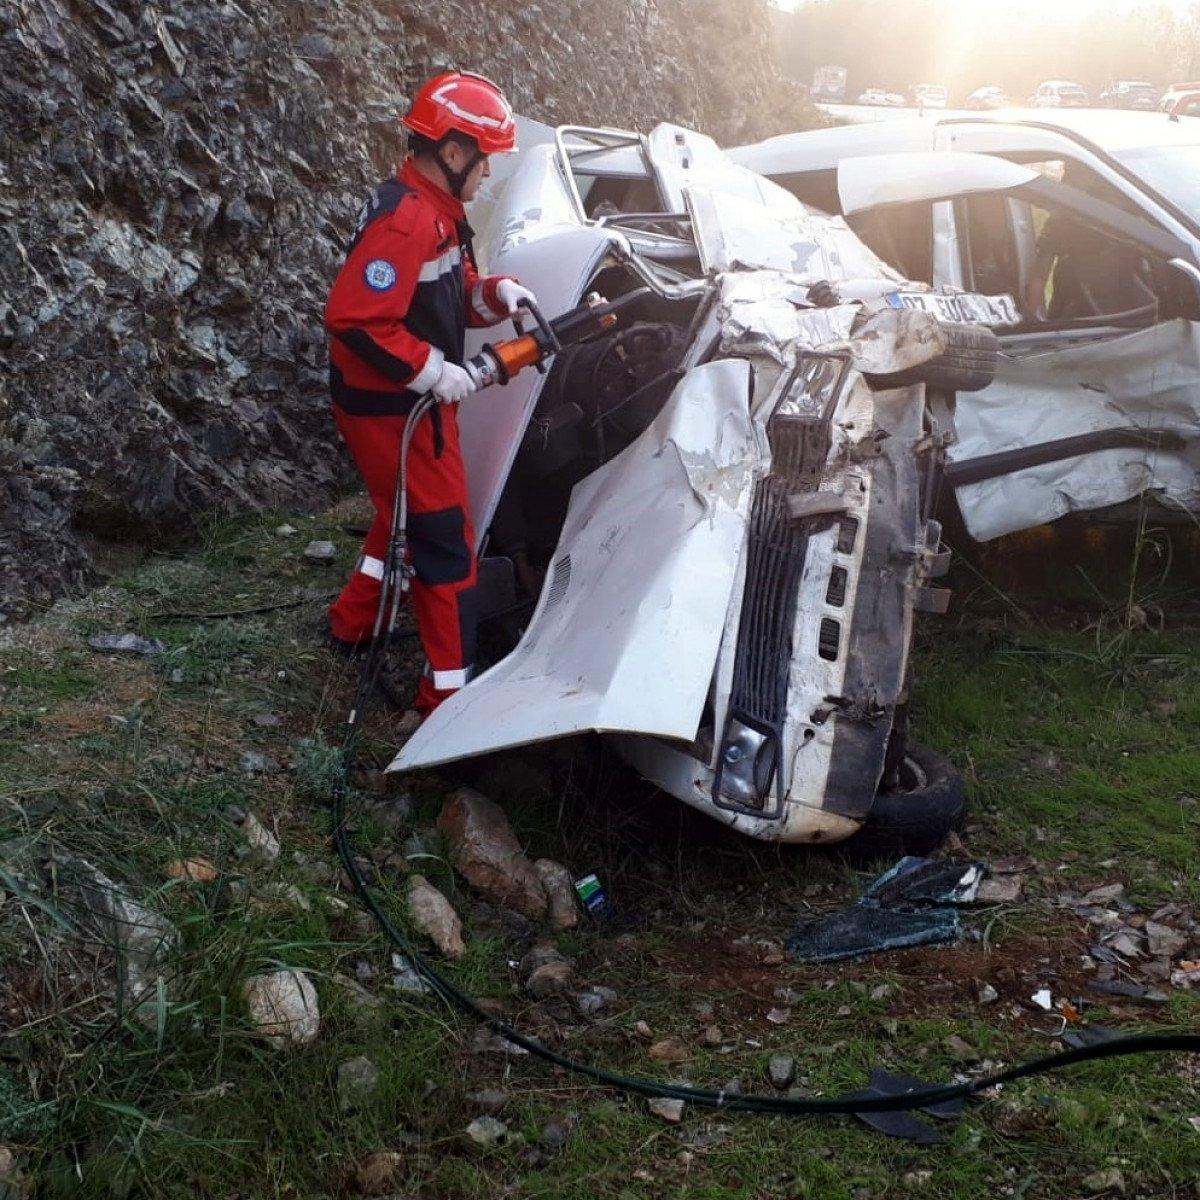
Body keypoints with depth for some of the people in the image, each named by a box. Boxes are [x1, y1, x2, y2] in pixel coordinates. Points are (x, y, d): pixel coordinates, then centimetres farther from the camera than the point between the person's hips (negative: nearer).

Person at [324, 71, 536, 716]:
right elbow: (353, 318, -31)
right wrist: (430, 371, -27)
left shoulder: (435, 208, 8)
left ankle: (351, 627, 43)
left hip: (412, 400, 11)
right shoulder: (406, 218, -25)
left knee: (409, 516, 27)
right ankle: (450, 691, 7)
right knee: (445, 542, -2)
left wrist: (496, 292, -3)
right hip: (391, 410, -11)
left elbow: (450, 292, 17)